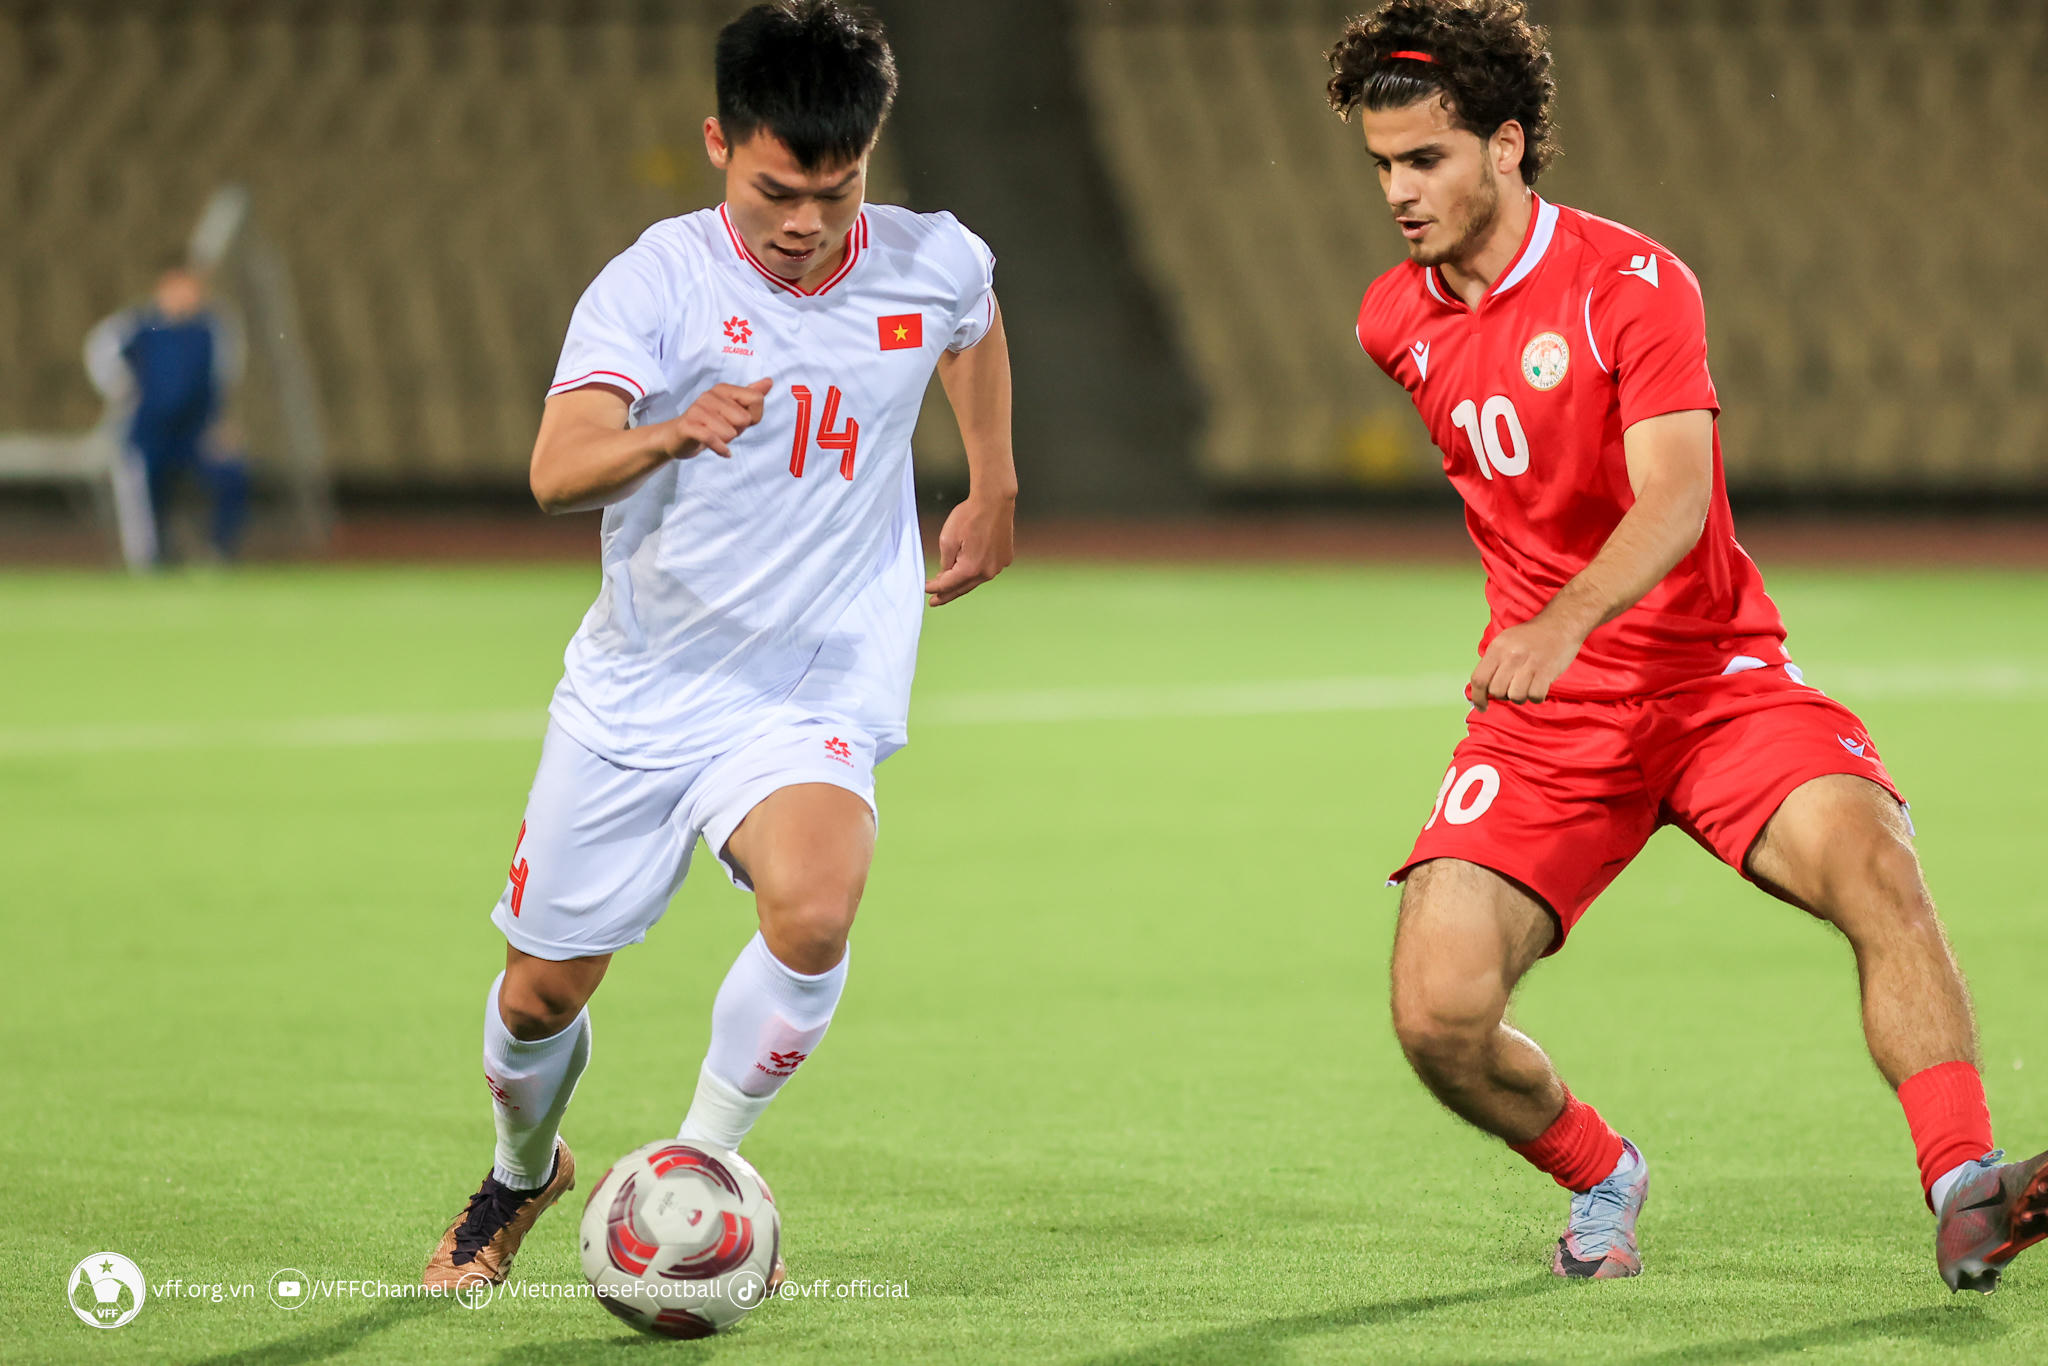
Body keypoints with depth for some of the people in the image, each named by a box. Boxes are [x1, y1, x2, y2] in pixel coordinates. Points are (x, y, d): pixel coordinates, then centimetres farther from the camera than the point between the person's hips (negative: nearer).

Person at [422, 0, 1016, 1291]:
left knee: (816, 907, -31)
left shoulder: (936, 267, -6)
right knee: (542, 991, 10)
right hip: (634, 694, 0)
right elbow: (557, 469, -32)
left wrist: (993, 491, 27)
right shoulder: (658, 280, -16)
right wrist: (672, 434, -51)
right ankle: (524, 1174, 44)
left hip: (812, 694, 0)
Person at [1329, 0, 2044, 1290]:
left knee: (1872, 858, -32)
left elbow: (1672, 499, -27)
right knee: (1440, 1014, -15)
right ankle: (1600, 1177, 14)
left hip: (1716, 677, -4)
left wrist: (1565, 623, -44)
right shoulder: (1395, 321, 6)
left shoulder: (1633, 284, -12)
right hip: (1545, 716, 4)